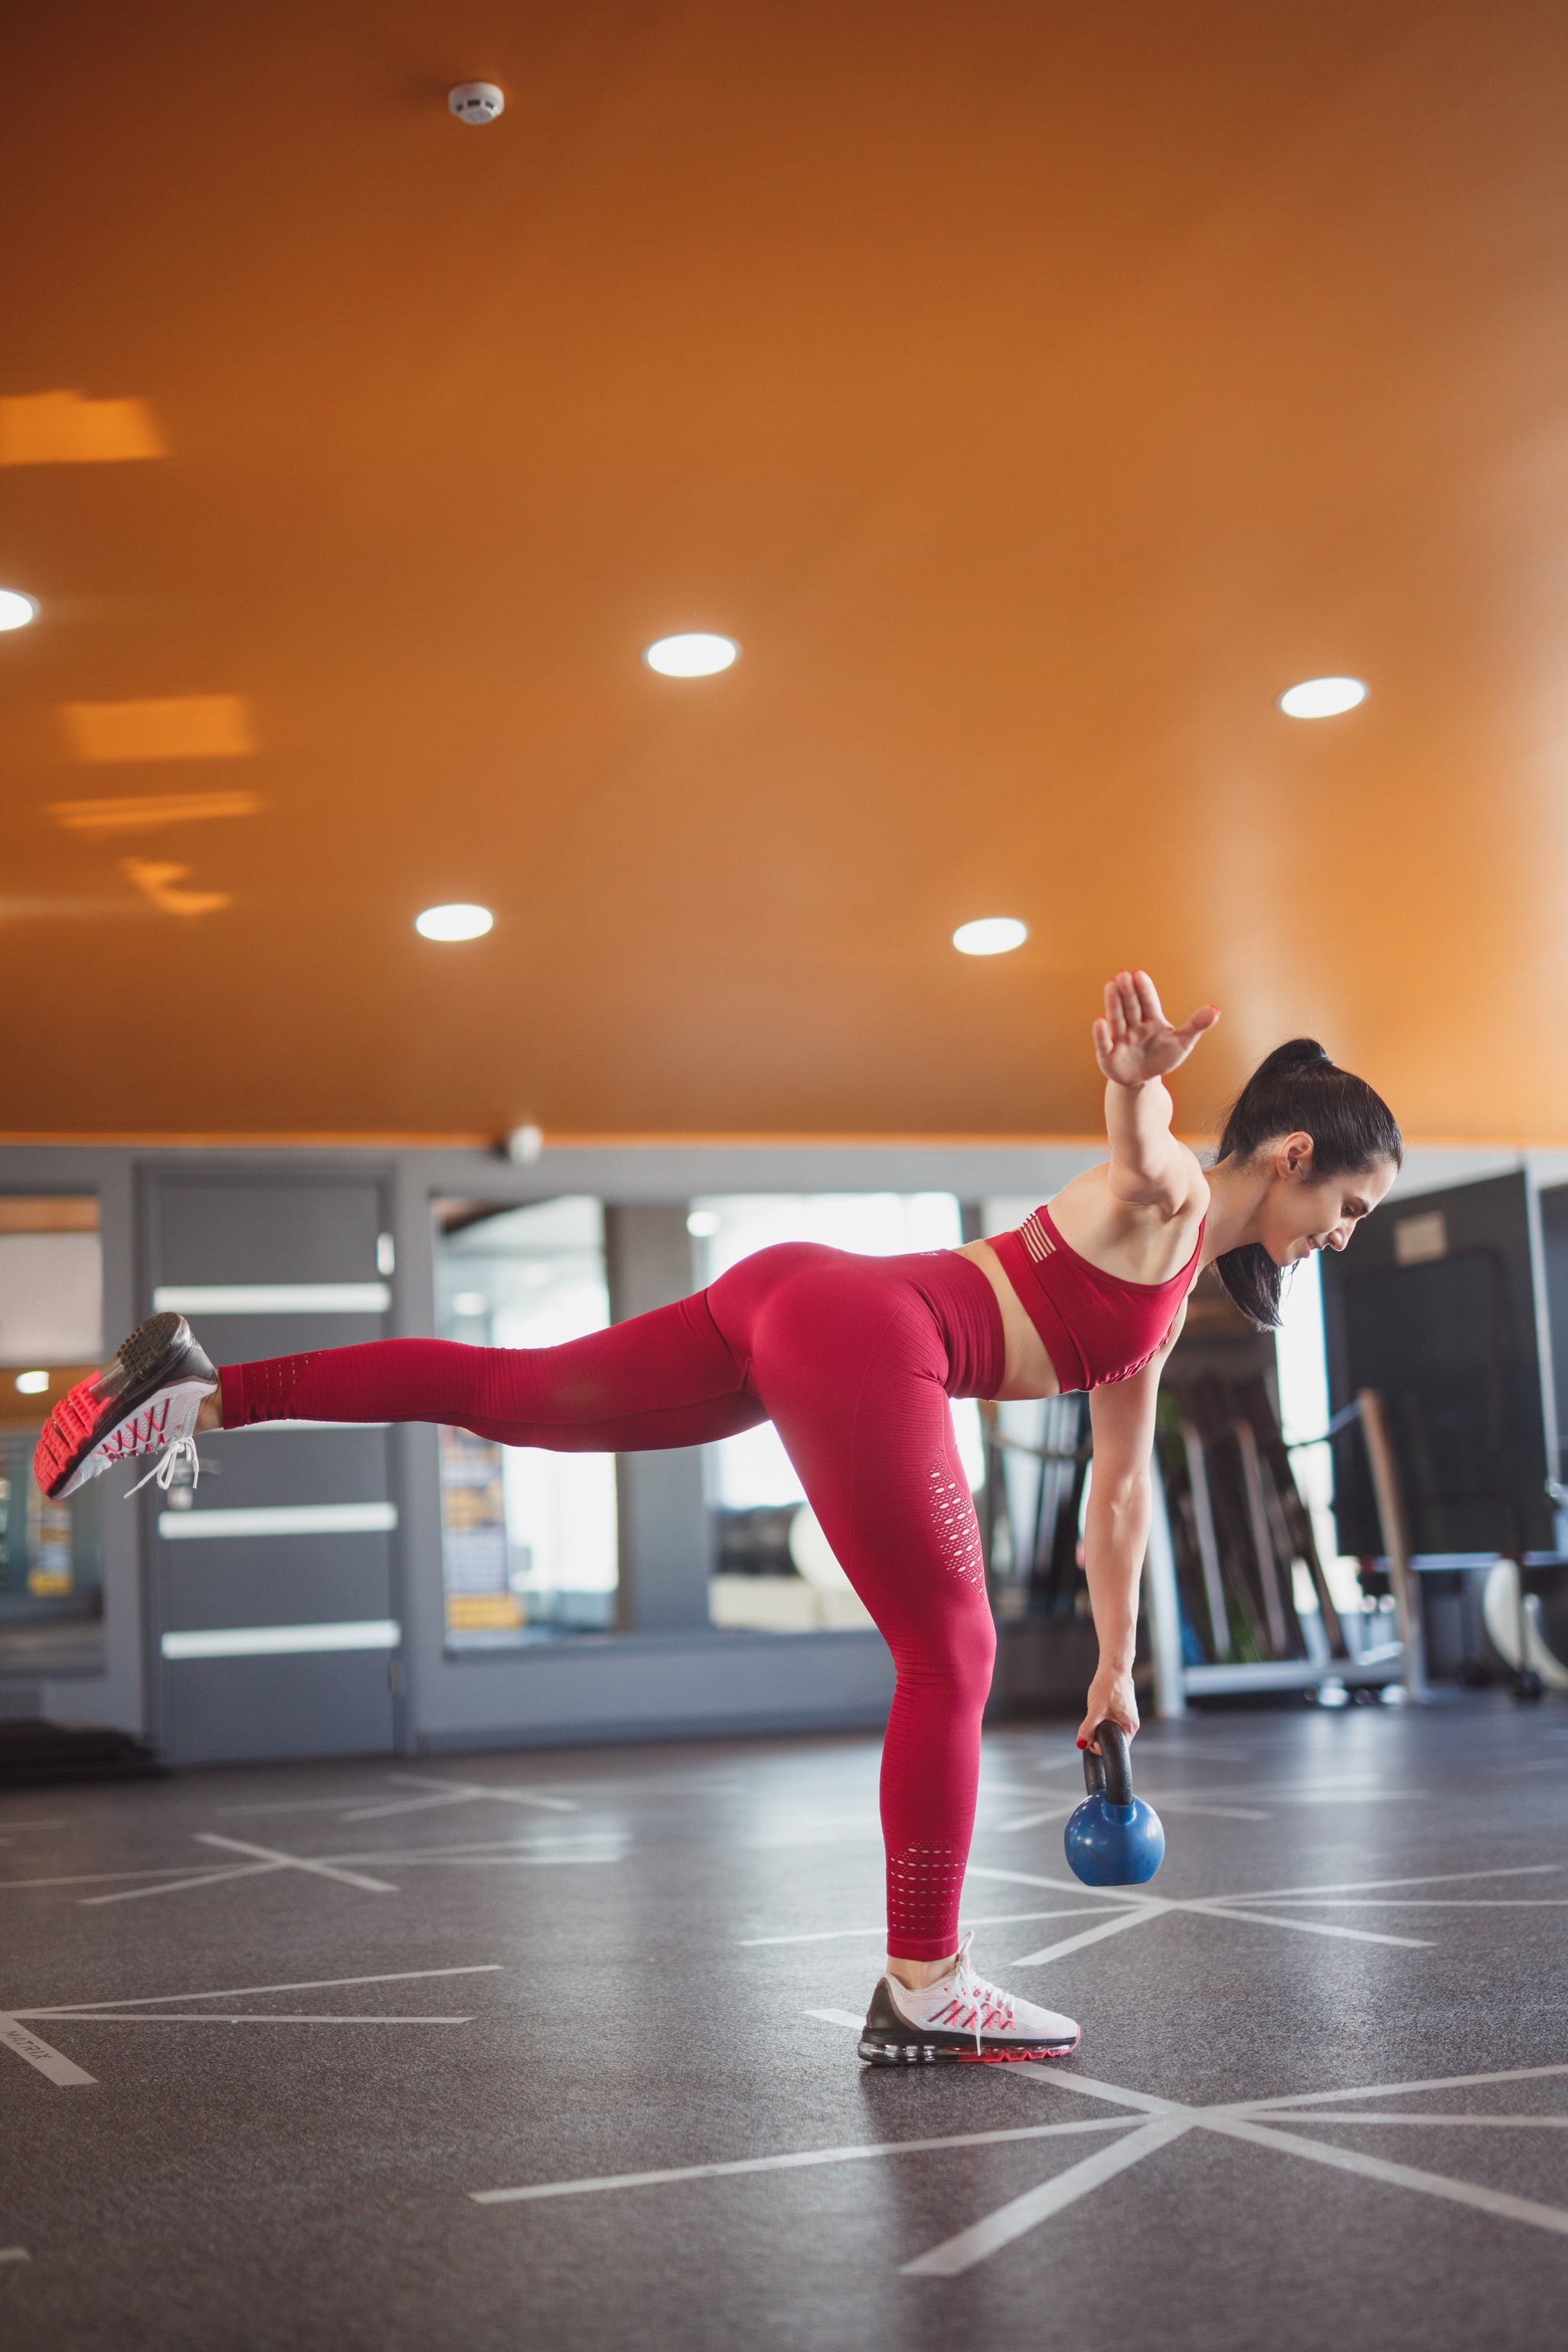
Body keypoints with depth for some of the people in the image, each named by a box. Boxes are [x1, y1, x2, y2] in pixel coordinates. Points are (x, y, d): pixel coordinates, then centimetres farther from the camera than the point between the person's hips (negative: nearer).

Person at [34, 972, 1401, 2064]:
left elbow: (1122, 1484, 30)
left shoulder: (1176, 1287, 26)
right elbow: (1133, 1127, -26)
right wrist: (1141, 1077, -51)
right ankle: (922, 1992, 5)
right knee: (950, 1660, -3)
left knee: (508, 1394, 9)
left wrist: (1117, 1666, 30)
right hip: (859, 1332, -9)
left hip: (797, 1305, 9)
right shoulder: (1162, 1198, 0)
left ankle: (201, 1395, 8)